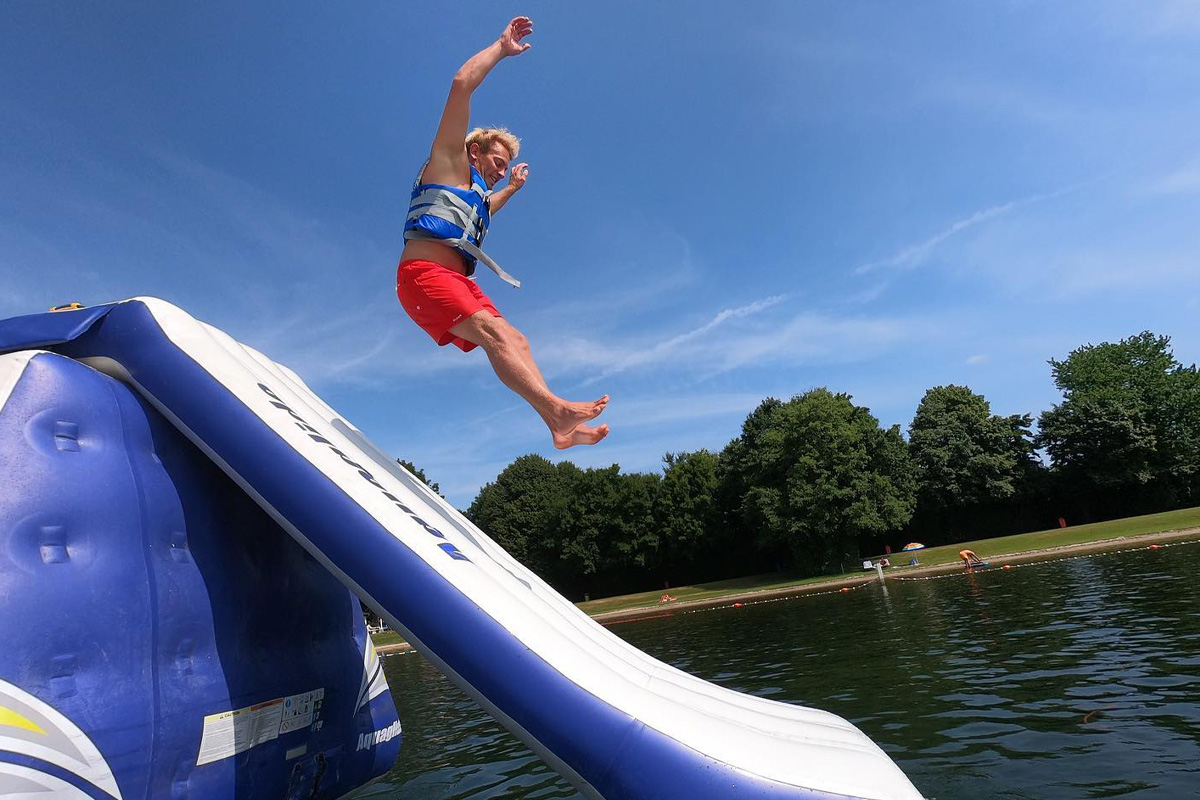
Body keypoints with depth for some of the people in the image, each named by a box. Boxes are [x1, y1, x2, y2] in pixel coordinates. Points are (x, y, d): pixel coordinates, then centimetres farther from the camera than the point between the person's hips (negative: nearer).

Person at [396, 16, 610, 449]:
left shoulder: (476, 192, 32)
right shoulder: (450, 162, 9)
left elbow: (483, 212, 59)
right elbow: (462, 84, -1)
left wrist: (513, 187, 62)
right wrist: (502, 47, 7)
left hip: (457, 281, 9)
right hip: (424, 273, -9)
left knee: (512, 339, -7)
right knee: (494, 332, -28)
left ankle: (560, 427, -17)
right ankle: (558, 408, -44)